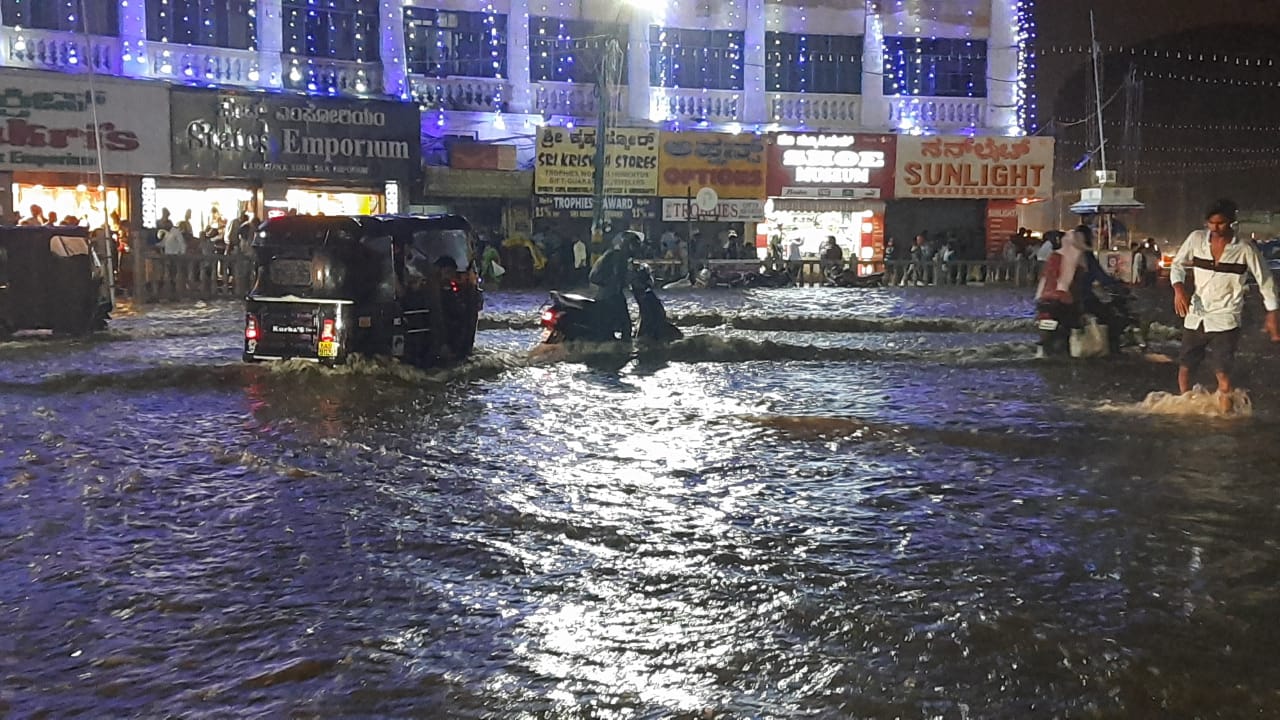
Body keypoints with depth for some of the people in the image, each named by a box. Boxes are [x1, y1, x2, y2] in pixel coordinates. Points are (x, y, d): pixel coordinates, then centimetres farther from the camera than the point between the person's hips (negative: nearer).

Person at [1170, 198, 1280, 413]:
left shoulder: (1245, 249, -8)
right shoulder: (1196, 239, -2)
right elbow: (1177, 265, 8)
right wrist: (1179, 289, -12)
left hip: (1225, 319, -3)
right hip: (1195, 316, 3)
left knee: (1222, 373, -13)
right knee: (1184, 369, 6)